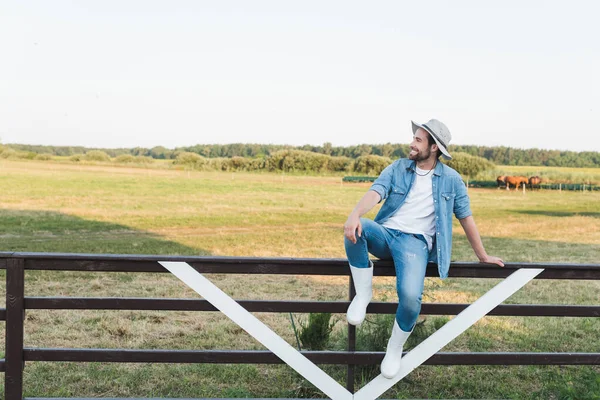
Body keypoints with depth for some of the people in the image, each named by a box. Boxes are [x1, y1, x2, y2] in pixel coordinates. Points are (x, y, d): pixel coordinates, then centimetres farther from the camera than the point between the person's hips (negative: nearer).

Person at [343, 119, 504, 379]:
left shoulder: (451, 179, 6)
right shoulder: (397, 168, 7)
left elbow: (465, 217, 12)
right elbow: (375, 192, -10)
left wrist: (483, 256, 15)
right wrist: (355, 214, -32)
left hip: (415, 242, -2)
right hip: (385, 233, 2)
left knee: (410, 297, -30)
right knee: (355, 228, -34)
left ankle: (394, 350, 1)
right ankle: (363, 294, -15)